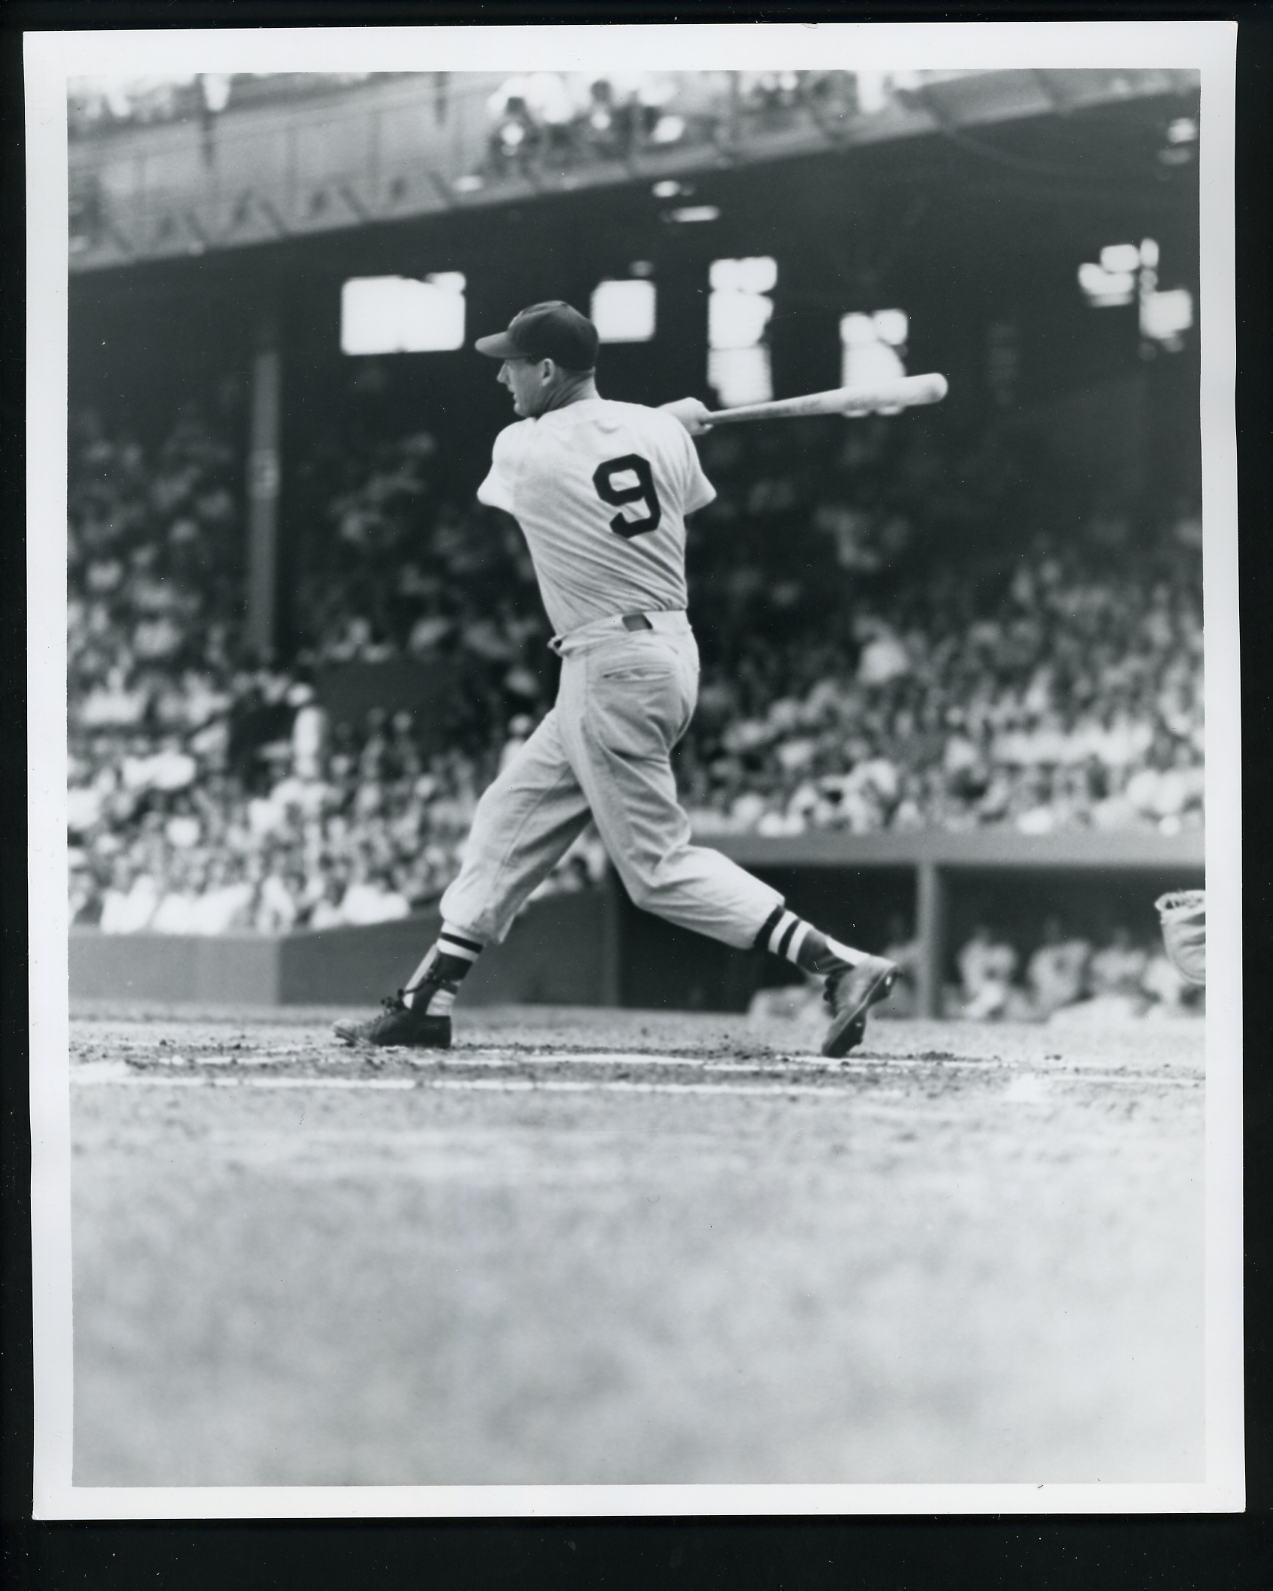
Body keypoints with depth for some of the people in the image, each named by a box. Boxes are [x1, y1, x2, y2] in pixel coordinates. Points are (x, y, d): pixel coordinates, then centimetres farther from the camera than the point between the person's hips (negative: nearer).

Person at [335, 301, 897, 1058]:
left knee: (658, 865, -5)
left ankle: (840, 963, -13)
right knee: (509, 819, 15)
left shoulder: (520, 448, -10)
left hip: (611, 668, -9)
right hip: (672, 649, 9)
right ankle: (428, 1002, 19)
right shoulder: (659, 431, 3)